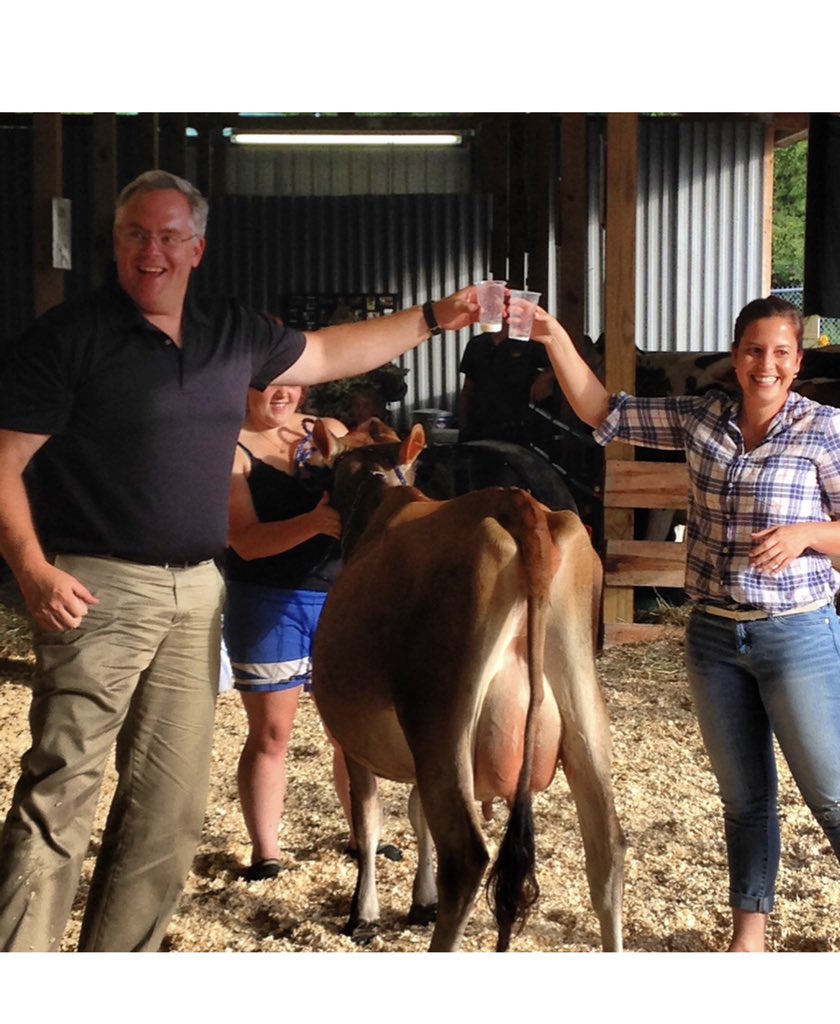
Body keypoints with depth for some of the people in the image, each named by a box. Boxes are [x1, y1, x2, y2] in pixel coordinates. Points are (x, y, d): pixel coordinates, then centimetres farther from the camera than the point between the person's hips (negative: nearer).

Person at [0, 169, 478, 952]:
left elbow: (326, 353, 29)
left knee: (169, 805, 8)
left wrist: (432, 318, 30)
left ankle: (118, 956, 20)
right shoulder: (71, 335, -6)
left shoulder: (234, 334, 12)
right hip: (96, 589, -6)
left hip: (196, 593, 6)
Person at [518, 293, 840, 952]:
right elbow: (604, 413, 6)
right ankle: (750, 934, 27)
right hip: (714, 636, 4)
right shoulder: (702, 419, 3)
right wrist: (554, 337, -3)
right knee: (743, 797, 14)